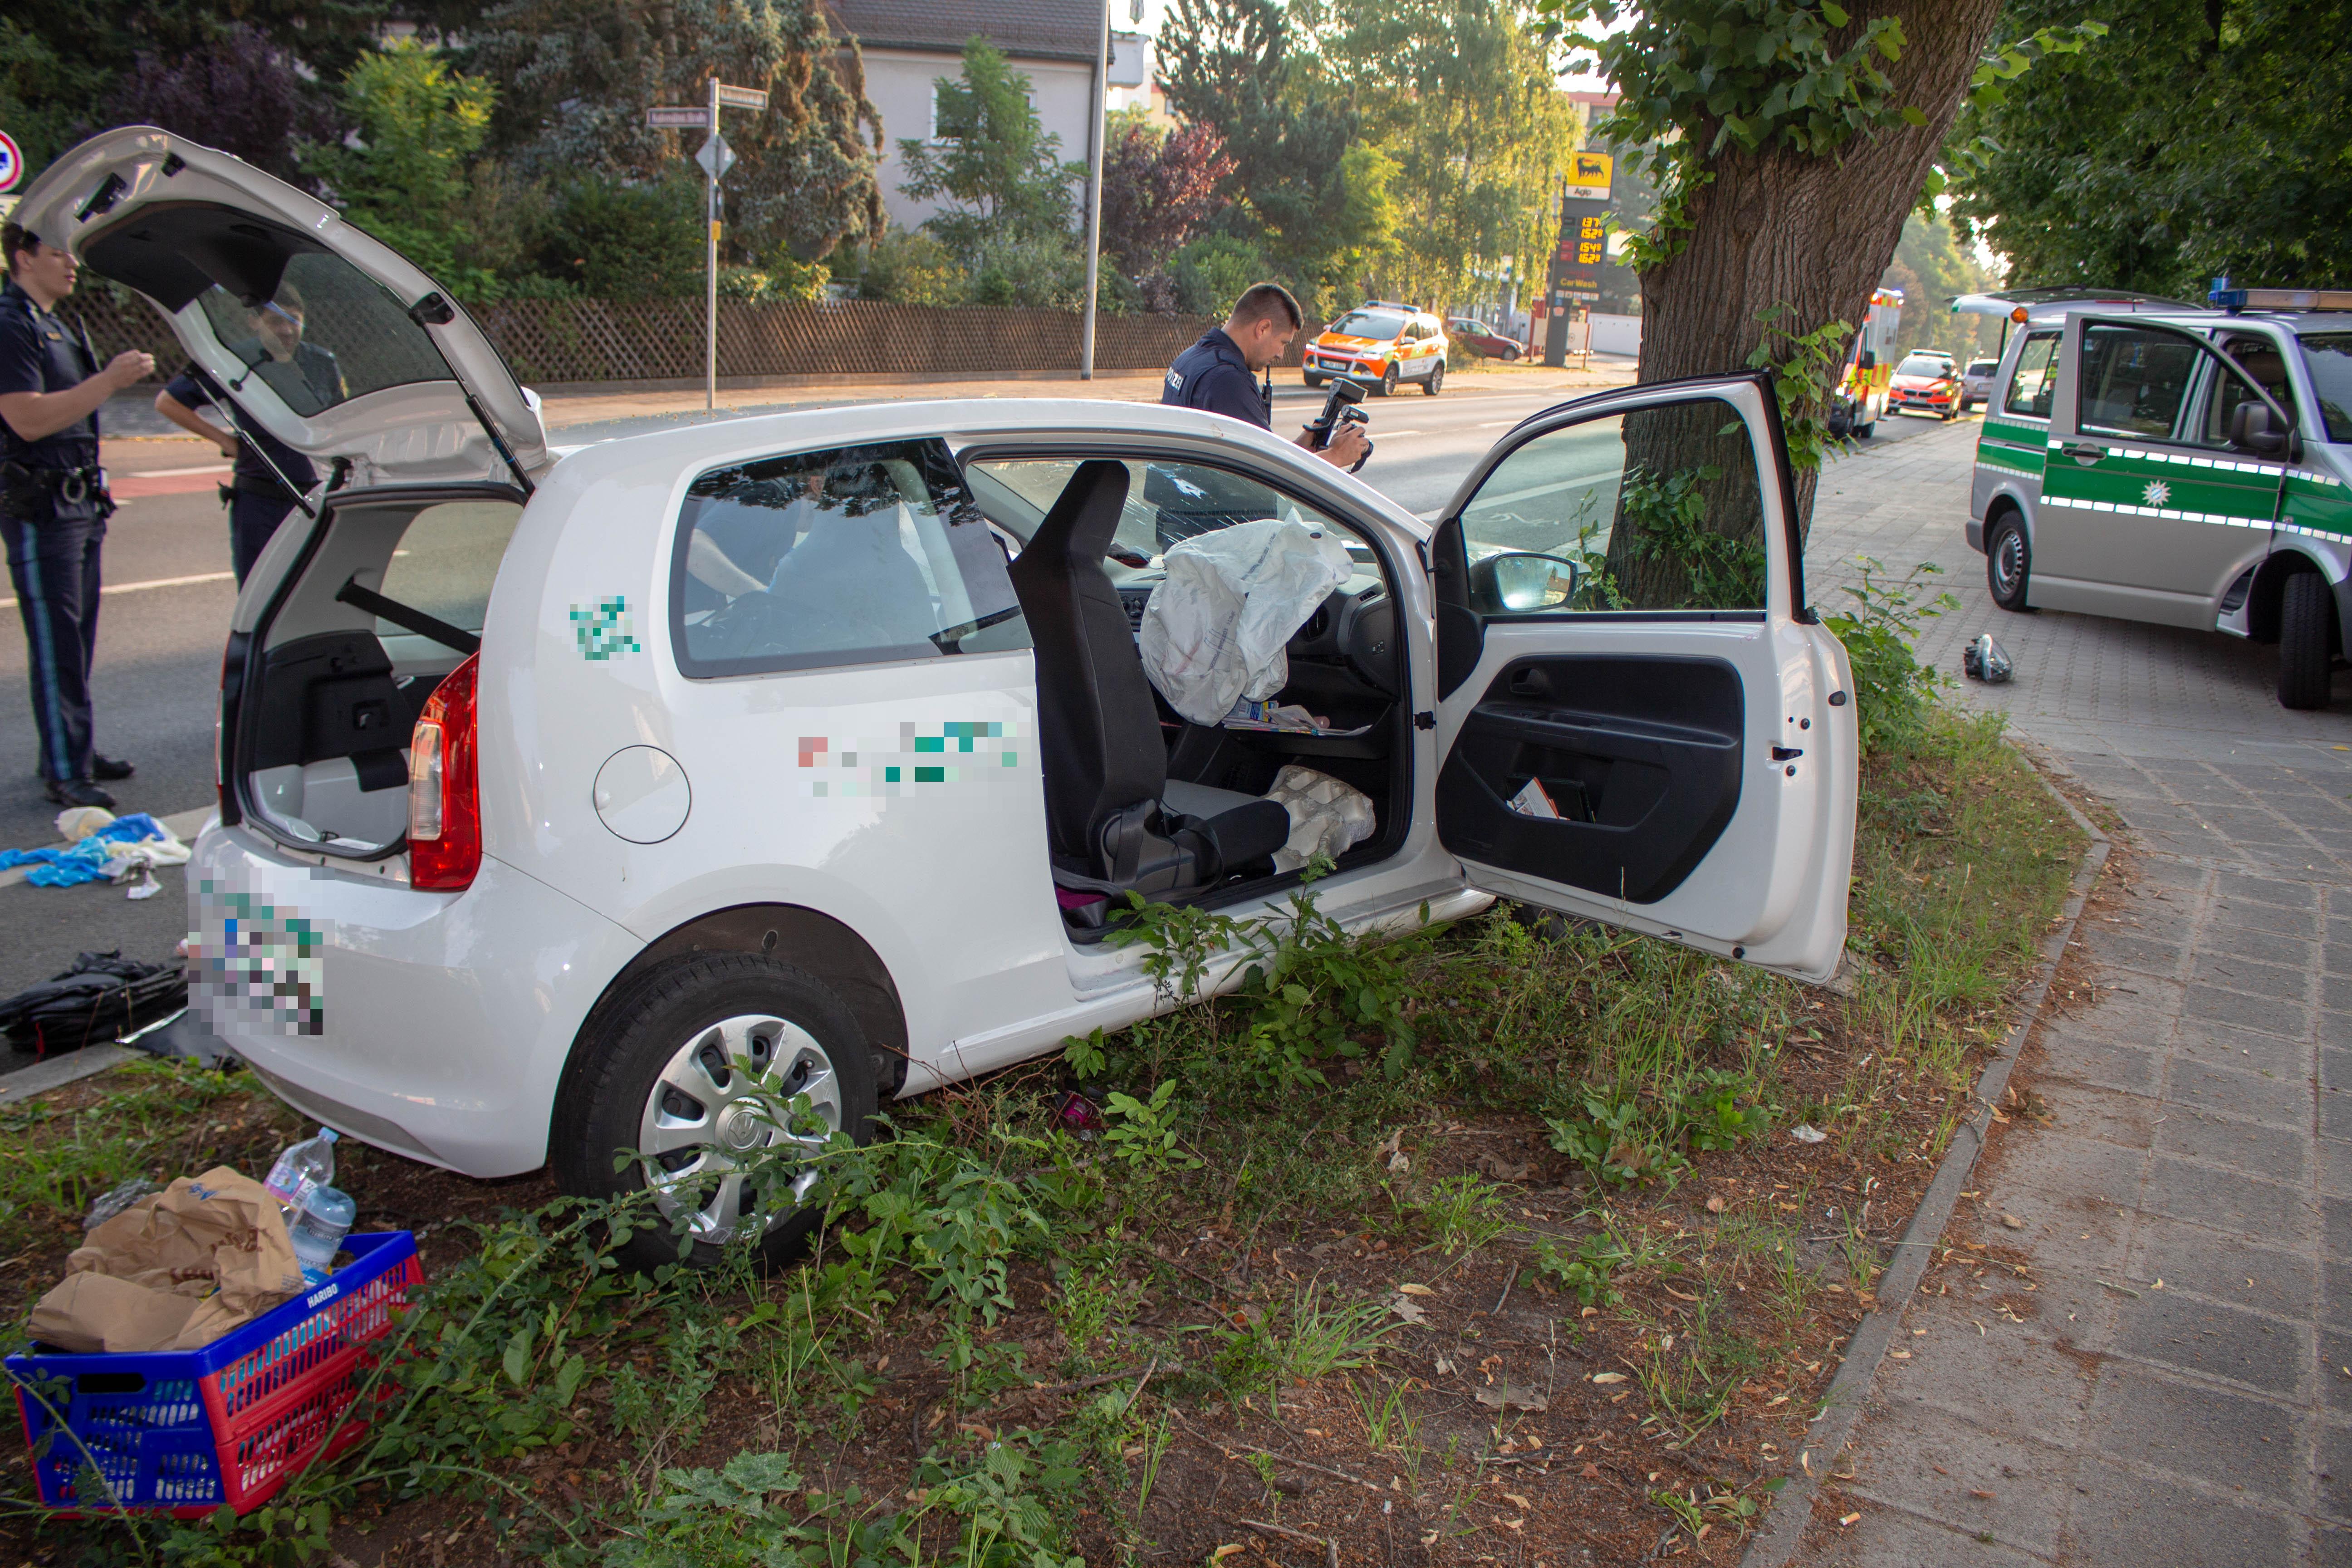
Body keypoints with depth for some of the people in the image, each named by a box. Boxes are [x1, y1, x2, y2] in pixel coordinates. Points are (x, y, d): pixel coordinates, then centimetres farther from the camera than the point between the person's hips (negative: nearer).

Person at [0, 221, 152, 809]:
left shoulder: (55, 325, 19)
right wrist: (109, 380, -23)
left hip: (78, 502, 10)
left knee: (77, 642, 15)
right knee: (55, 646, -6)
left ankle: (76, 751, 24)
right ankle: (65, 772, -2)